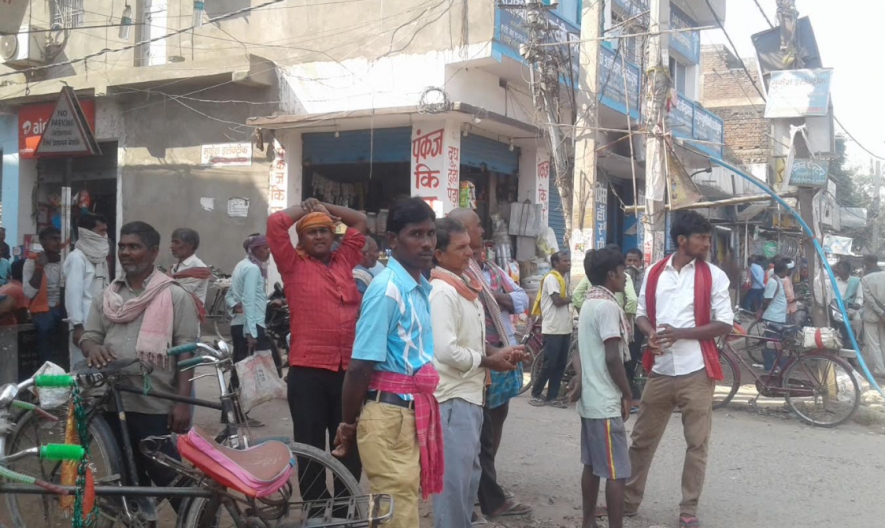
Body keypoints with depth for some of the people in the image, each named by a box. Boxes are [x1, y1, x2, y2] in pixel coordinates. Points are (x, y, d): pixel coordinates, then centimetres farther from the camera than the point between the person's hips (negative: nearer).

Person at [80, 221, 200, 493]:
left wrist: (183, 402, -13)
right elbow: (88, 336, 13)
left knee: (166, 475, -1)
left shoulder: (175, 296, -3)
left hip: (157, 407, -5)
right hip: (113, 403, 5)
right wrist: (93, 348, -13)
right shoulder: (106, 296, 12)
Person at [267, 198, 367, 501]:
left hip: (349, 368, 4)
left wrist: (325, 207, 17)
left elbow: (360, 222, 23)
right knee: (311, 449, 4)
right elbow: (275, 222, -8)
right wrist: (305, 209, 8)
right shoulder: (293, 265, 2)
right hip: (308, 370, -4)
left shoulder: (344, 261, 13)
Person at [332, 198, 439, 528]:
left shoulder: (423, 288, 10)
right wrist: (347, 425, -10)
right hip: (389, 414, -8)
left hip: (415, 412, 8)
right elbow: (360, 366, -16)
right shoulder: (387, 288, -16)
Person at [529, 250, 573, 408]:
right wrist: (572, 298, -6)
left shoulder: (564, 277, 16)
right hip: (553, 329, -8)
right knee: (549, 364, -5)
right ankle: (535, 394, 8)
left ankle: (552, 397, 14)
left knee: (560, 365, 8)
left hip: (565, 328, 8)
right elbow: (557, 300, -20)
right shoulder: (551, 278, -12)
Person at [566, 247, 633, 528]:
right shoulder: (608, 306, -17)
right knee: (617, 472, -3)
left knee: (592, 466, 15)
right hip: (606, 401, -9)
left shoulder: (589, 303, 14)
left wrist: (580, 378, -1)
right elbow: (612, 357, -21)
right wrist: (628, 394, -11)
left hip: (590, 398, 10)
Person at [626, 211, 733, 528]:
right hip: (659, 371, 2)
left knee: (697, 443, 4)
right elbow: (641, 314, 14)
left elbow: (725, 324, -5)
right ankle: (629, 500, 25)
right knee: (642, 439, 10)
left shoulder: (713, 276, -2)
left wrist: (680, 333, -16)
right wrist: (651, 333, -8)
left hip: (696, 372, -2)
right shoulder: (654, 273, 6)